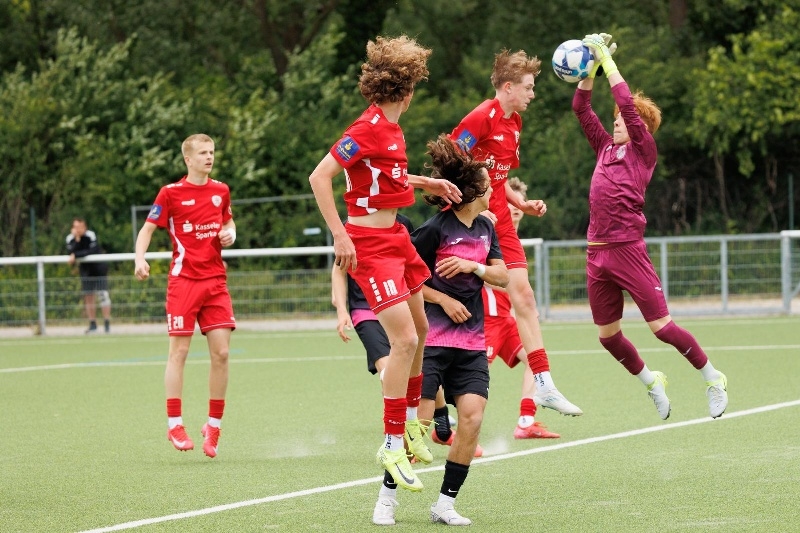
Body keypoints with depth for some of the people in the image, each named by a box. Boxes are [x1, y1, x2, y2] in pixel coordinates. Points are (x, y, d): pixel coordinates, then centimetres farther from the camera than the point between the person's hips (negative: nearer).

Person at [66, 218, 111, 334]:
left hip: (99, 267, -4)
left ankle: (107, 324, -11)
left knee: (102, 293, -12)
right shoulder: (70, 238, -8)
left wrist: (76, 255, -32)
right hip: (85, 269, 4)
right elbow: (71, 253, -21)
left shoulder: (91, 236, -19)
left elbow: (92, 251, -31)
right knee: (88, 296, 2)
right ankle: (92, 325, 8)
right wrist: (76, 240, -30)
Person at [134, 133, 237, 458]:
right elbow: (147, 229, 1)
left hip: (216, 281, 4)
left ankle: (214, 425, 8)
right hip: (184, 281, -4)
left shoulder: (221, 191, 11)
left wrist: (230, 234, 3)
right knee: (179, 351, -5)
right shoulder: (171, 193, -2)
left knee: (221, 352, -3)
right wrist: (140, 260, -16)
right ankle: (174, 425, 1)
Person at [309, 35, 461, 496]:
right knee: (404, 339, -14)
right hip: (369, 245, -10)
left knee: (422, 329, 18)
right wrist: (340, 236, -22)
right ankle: (393, 446, -6)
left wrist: (426, 182, 13)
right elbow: (320, 176, -21)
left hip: (395, 237, 10)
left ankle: (410, 423, 37)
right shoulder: (368, 129, -19)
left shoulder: (391, 129, 8)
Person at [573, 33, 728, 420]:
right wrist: (592, 65, 8)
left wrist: (607, 59, -6)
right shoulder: (606, 148, 15)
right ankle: (651, 383, 33)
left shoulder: (644, 151, 0)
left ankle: (713, 379, 13)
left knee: (661, 326, -5)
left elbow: (627, 103, -11)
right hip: (597, 253, 7)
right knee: (608, 335, 10)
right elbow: (581, 107, 16)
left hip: (628, 250, -7)